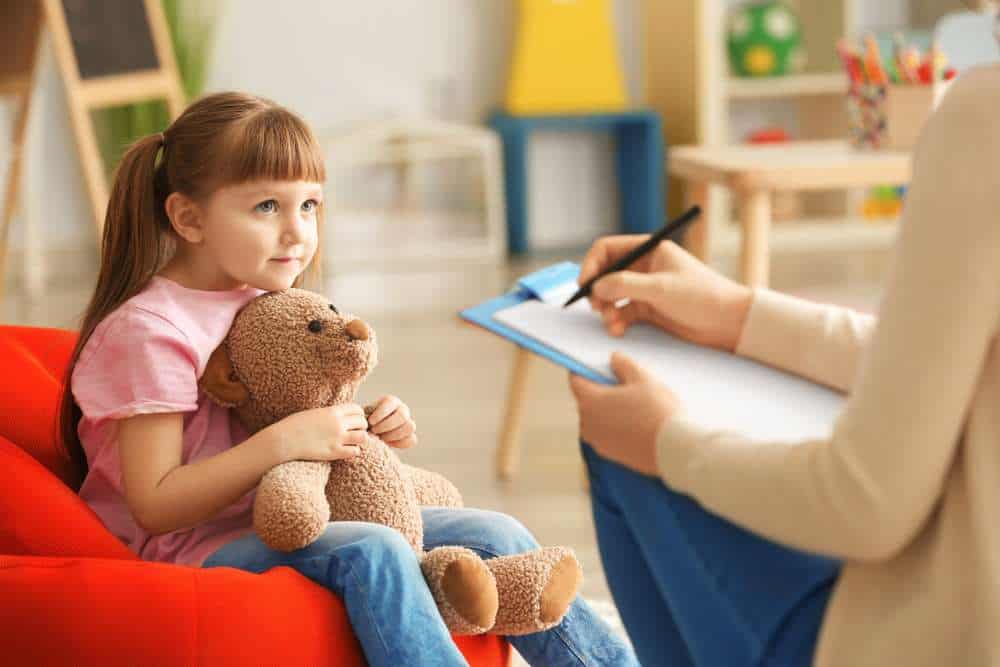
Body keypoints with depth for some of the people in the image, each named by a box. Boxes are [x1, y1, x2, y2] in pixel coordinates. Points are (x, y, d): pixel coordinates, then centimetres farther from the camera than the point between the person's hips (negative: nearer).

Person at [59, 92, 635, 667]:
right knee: (372, 550, -33)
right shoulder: (149, 329, -15)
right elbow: (154, 506, -20)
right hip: (195, 549, -8)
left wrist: (376, 427, -1)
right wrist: (282, 441, -27)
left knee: (493, 535, -4)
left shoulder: (273, 305, 11)